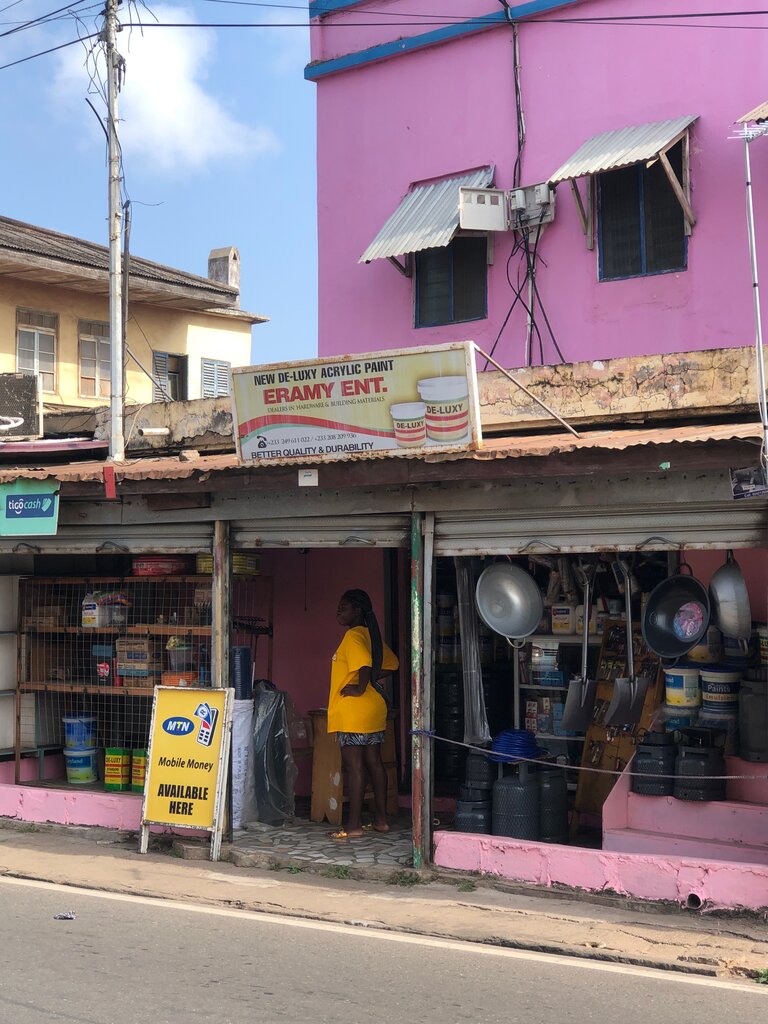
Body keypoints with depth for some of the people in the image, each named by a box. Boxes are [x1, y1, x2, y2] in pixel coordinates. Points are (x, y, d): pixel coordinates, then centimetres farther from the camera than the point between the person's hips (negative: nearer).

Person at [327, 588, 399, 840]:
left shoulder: (353, 635, -13)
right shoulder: (371, 635, 15)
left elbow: (364, 663, -31)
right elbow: (391, 663, 24)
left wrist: (361, 688, -20)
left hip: (354, 710, -10)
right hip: (375, 709, 10)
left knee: (353, 764, -6)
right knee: (373, 762, 13)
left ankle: (354, 825, -4)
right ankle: (381, 819, 18)